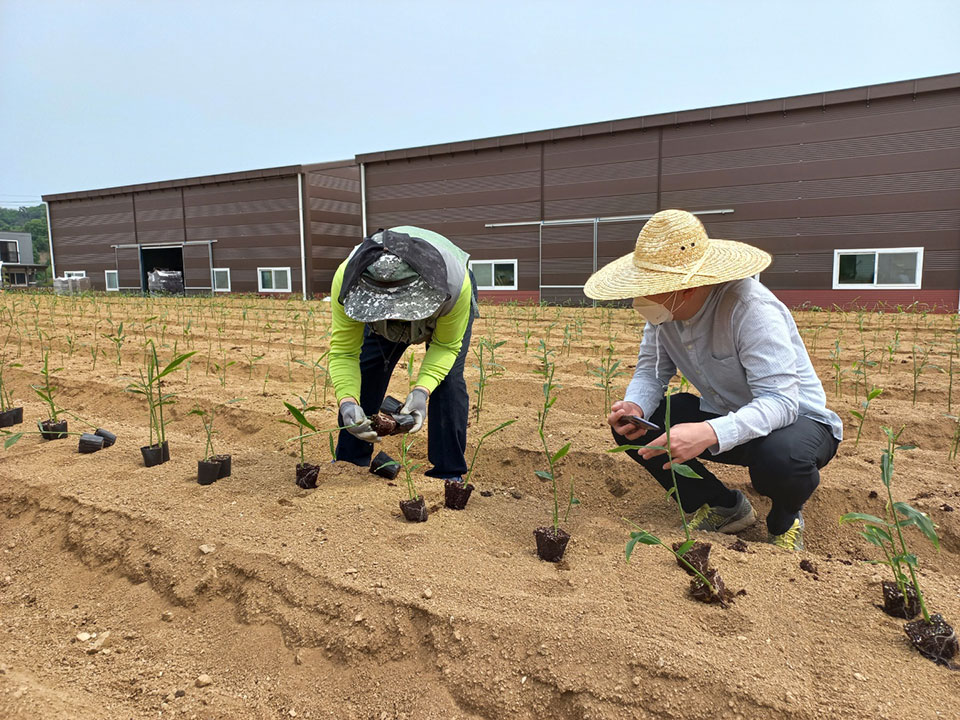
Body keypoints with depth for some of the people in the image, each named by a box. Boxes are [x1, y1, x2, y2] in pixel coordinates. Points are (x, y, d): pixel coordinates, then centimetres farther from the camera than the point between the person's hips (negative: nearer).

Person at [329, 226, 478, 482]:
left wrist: (421, 390, -45)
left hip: (444, 303, -2)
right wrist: (347, 401, -49)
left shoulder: (456, 282, -45)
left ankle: (449, 474, -6)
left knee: (448, 380, -19)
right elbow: (343, 352, -31)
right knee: (365, 375, -6)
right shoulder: (346, 279, -41)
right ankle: (349, 463, 14)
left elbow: (446, 345, -28)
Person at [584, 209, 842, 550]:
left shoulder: (752, 310, -31)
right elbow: (650, 371, -4)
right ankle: (724, 508, 6)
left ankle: (785, 519, -1)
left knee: (780, 456, -41)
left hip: (797, 417, -6)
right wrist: (635, 406, -27)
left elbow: (780, 401, -36)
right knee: (630, 427, -12)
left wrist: (711, 433, -52)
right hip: (720, 417, 6)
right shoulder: (664, 311, -12)